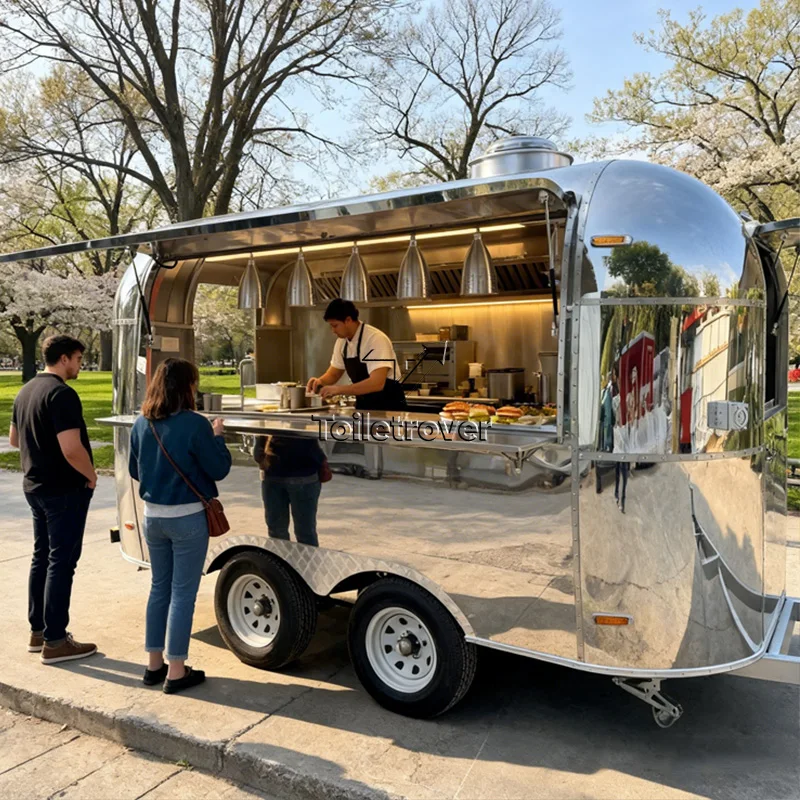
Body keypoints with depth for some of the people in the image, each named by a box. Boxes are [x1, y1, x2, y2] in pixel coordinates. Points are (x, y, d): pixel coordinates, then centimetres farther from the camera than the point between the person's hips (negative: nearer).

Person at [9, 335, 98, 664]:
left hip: (35, 485, 10)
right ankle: (55, 642, 6)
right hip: (65, 489, -9)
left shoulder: (26, 390, 10)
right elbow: (72, 449, -28)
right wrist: (91, 475, -13)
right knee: (62, 562, -2)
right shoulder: (62, 394, -21)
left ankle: (38, 631, 27)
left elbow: (14, 439, 21)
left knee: (42, 556, 17)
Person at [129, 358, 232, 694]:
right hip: (187, 518, -6)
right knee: (182, 593, 4)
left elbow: (134, 471, 12)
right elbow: (219, 469, -11)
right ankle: (176, 672, 12)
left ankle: (154, 665, 27)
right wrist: (217, 436, 2)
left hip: (153, 516, 6)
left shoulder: (141, 424, 1)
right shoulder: (195, 424, -18)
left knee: (159, 588, 18)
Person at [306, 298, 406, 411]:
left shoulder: (376, 339, -22)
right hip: (363, 406, 7)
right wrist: (320, 381, -9)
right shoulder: (342, 341, 1)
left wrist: (338, 389, -32)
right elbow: (333, 374, 13)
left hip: (388, 405, -7)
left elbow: (377, 383, -31)